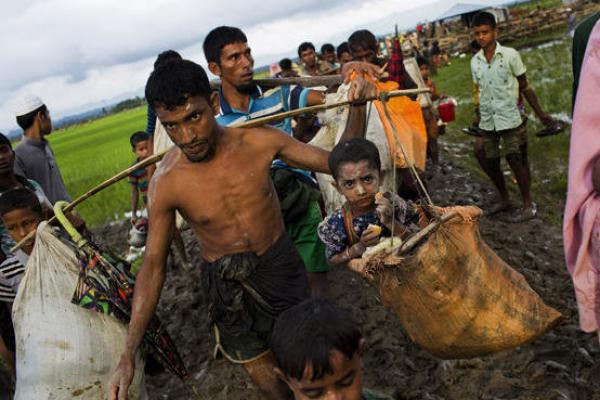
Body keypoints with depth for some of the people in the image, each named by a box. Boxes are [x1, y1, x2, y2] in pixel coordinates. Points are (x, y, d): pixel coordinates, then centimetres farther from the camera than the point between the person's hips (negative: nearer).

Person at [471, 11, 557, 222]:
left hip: (510, 119, -4)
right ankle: (504, 200, 29)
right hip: (487, 122, 5)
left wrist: (540, 113, -1)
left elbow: (525, 87, 0)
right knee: (489, 163, 9)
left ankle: (528, 206, 9)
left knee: (516, 160, -3)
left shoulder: (510, 55, -5)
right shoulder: (475, 61, 7)